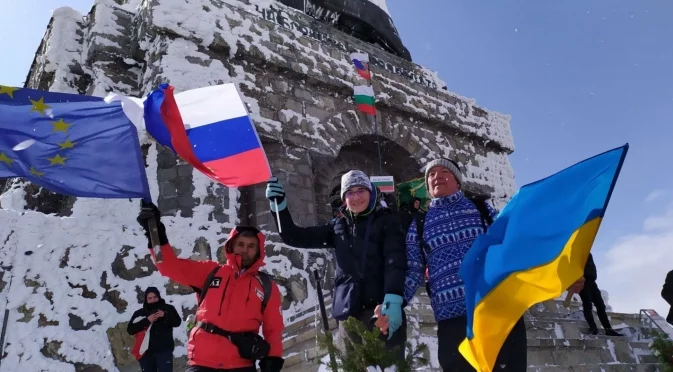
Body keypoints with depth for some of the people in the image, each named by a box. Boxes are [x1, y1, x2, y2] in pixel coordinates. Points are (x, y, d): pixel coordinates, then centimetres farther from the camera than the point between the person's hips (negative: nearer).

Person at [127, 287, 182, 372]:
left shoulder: (168, 308, 8)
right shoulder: (139, 313, 9)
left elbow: (177, 322, -2)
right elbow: (130, 330, -1)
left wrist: (165, 316, -19)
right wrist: (147, 320, -13)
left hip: (164, 350, -2)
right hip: (146, 351, 2)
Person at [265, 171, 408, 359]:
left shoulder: (387, 220, 6)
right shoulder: (338, 226, 16)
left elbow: (395, 260, -7)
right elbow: (295, 237, 16)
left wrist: (393, 299, -23)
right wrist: (279, 205, 3)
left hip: (384, 309, -3)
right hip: (350, 312, 4)